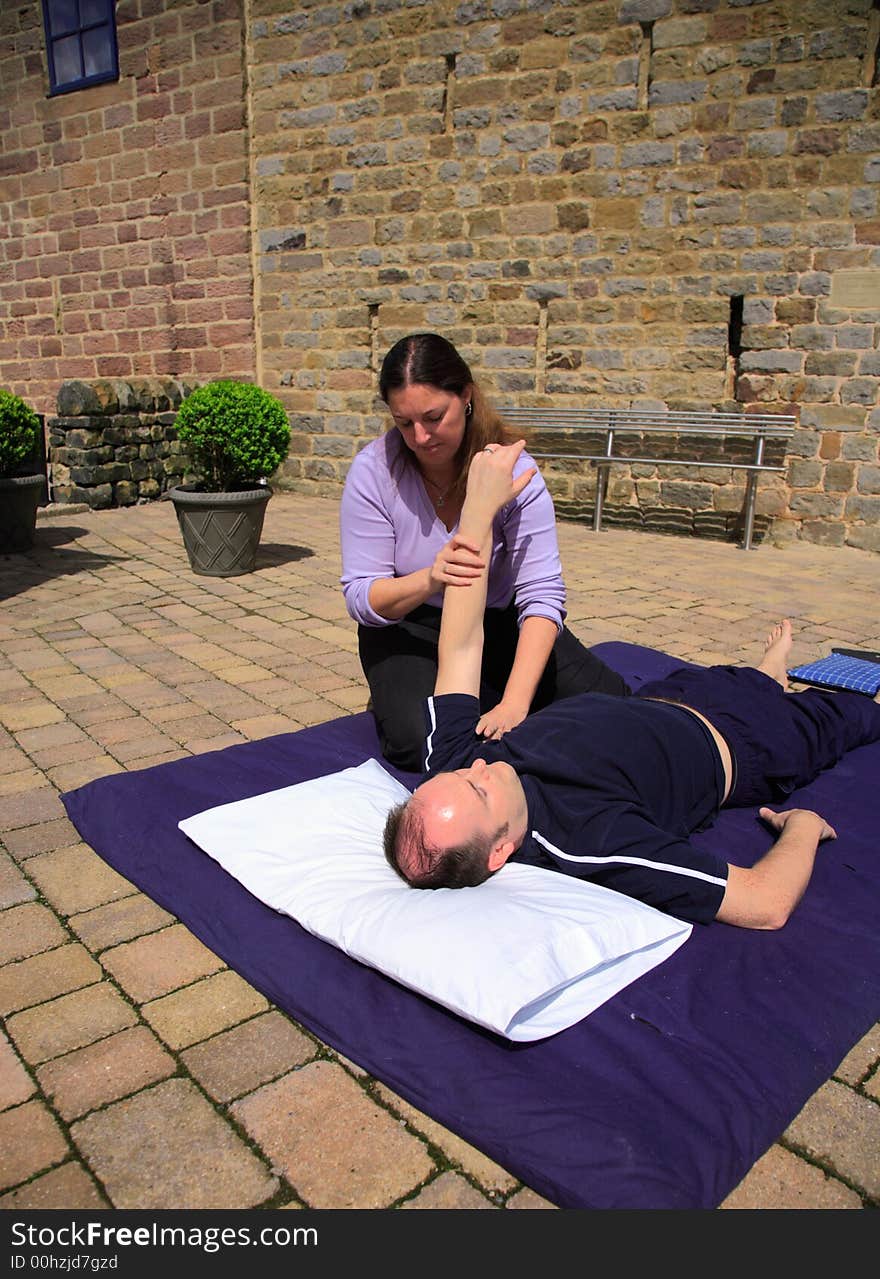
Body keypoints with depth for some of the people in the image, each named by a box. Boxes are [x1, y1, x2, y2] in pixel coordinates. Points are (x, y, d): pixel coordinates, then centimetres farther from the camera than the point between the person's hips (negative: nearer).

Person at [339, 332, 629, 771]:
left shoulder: (512, 469, -20)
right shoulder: (372, 471, -19)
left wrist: (515, 703, -41)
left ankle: (491, 695, 13)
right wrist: (429, 579, -43)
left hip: (500, 620, 2)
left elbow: (542, 595, -27)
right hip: (408, 628, -1)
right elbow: (360, 599, -20)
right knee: (419, 744, -29)